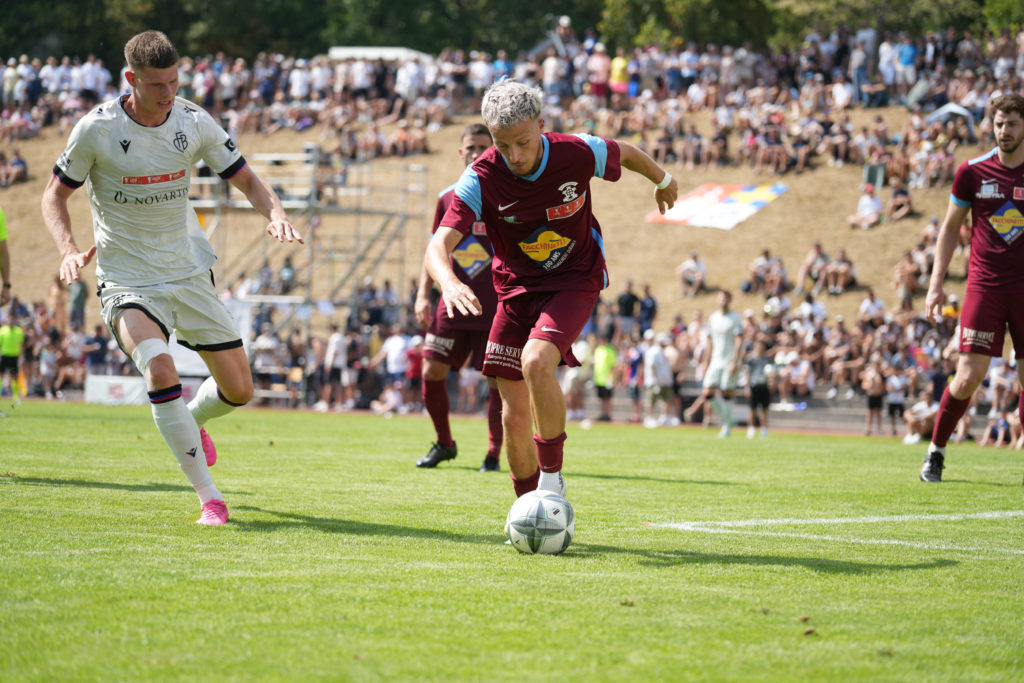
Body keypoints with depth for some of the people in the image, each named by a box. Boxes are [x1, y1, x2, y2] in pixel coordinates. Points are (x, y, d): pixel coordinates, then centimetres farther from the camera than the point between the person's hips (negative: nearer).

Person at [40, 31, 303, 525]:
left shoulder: (194, 123, -6)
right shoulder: (96, 129, -13)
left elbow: (246, 180, 5)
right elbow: (55, 195, -2)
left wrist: (275, 214, -16)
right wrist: (69, 251, -20)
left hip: (189, 273, 4)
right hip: (126, 278, -4)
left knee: (238, 390, 4)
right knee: (160, 370, -30)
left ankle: (191, 422, 42)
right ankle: (209, 497, -20)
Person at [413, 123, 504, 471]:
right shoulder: (448, 198, 8)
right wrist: (423, 294, 2)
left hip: (496, 307, -3)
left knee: (498, 380, -4)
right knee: (431, 371, -3)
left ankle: (493, 453, 9)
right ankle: (444, 443, 17)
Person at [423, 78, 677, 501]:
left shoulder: (578, 154, -20)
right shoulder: (481, 179, -20)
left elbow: (625, 153, 4)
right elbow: (439, 246, -30)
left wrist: (663, 181, 25)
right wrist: (449, 282, -54)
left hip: (575, 280, -2)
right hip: (516, 288, 2)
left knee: (536, 362, -30)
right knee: (514, 415, -1)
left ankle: (552, 479, -14)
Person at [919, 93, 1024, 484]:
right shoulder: (972, 172, 1)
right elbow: (950, 228, 10)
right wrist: (936, 284, 5)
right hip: (984, 286, -1)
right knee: (968, 378, -7)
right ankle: (936, 452, 13)